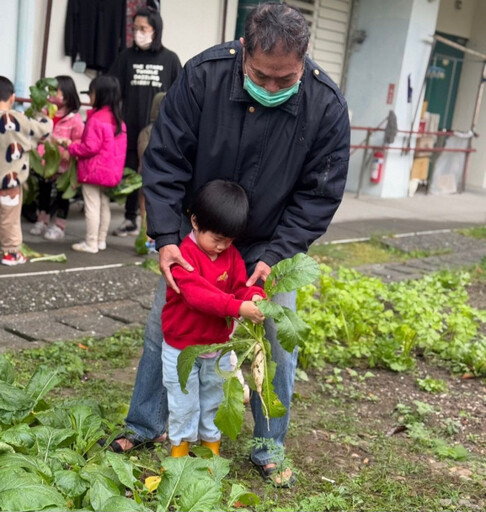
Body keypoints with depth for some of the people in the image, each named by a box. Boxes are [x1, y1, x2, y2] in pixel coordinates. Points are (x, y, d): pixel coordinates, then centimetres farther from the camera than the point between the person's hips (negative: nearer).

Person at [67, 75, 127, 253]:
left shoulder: (96, 119, -18)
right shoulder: (117, 119, 9)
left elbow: (91, 147, -20)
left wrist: (71, 147, -6)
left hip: (93, 171, -8)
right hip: (111, 171, 8)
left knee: (92, 207, -3)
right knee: (104, 206, 14)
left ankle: (91, 243, 1)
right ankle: (101, 241, 21)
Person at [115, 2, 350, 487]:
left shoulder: (326, 105, -21)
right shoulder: (203, 75, -22)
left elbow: (320, 194, -13)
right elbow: (164, 160, -16)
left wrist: (275, 256, -21)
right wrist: (166, 237, -24)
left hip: (270, 245, 0)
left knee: (279, 343, 1)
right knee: (162, 327, 6)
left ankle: (269, 448, 22)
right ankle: (145, 426, 27)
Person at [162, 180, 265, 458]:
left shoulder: (232, 255, -1)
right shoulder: (184, 254, -23)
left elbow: (242, 284, -5)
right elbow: (196, 293, -35)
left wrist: (255, 297, -30)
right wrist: (237, 307, -44)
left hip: (219, 346, 5)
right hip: (182, 347, -5)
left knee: (214, 400, 20)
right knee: (184, 403, 10)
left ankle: (212, 442, 37)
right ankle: (180, 445, 29)